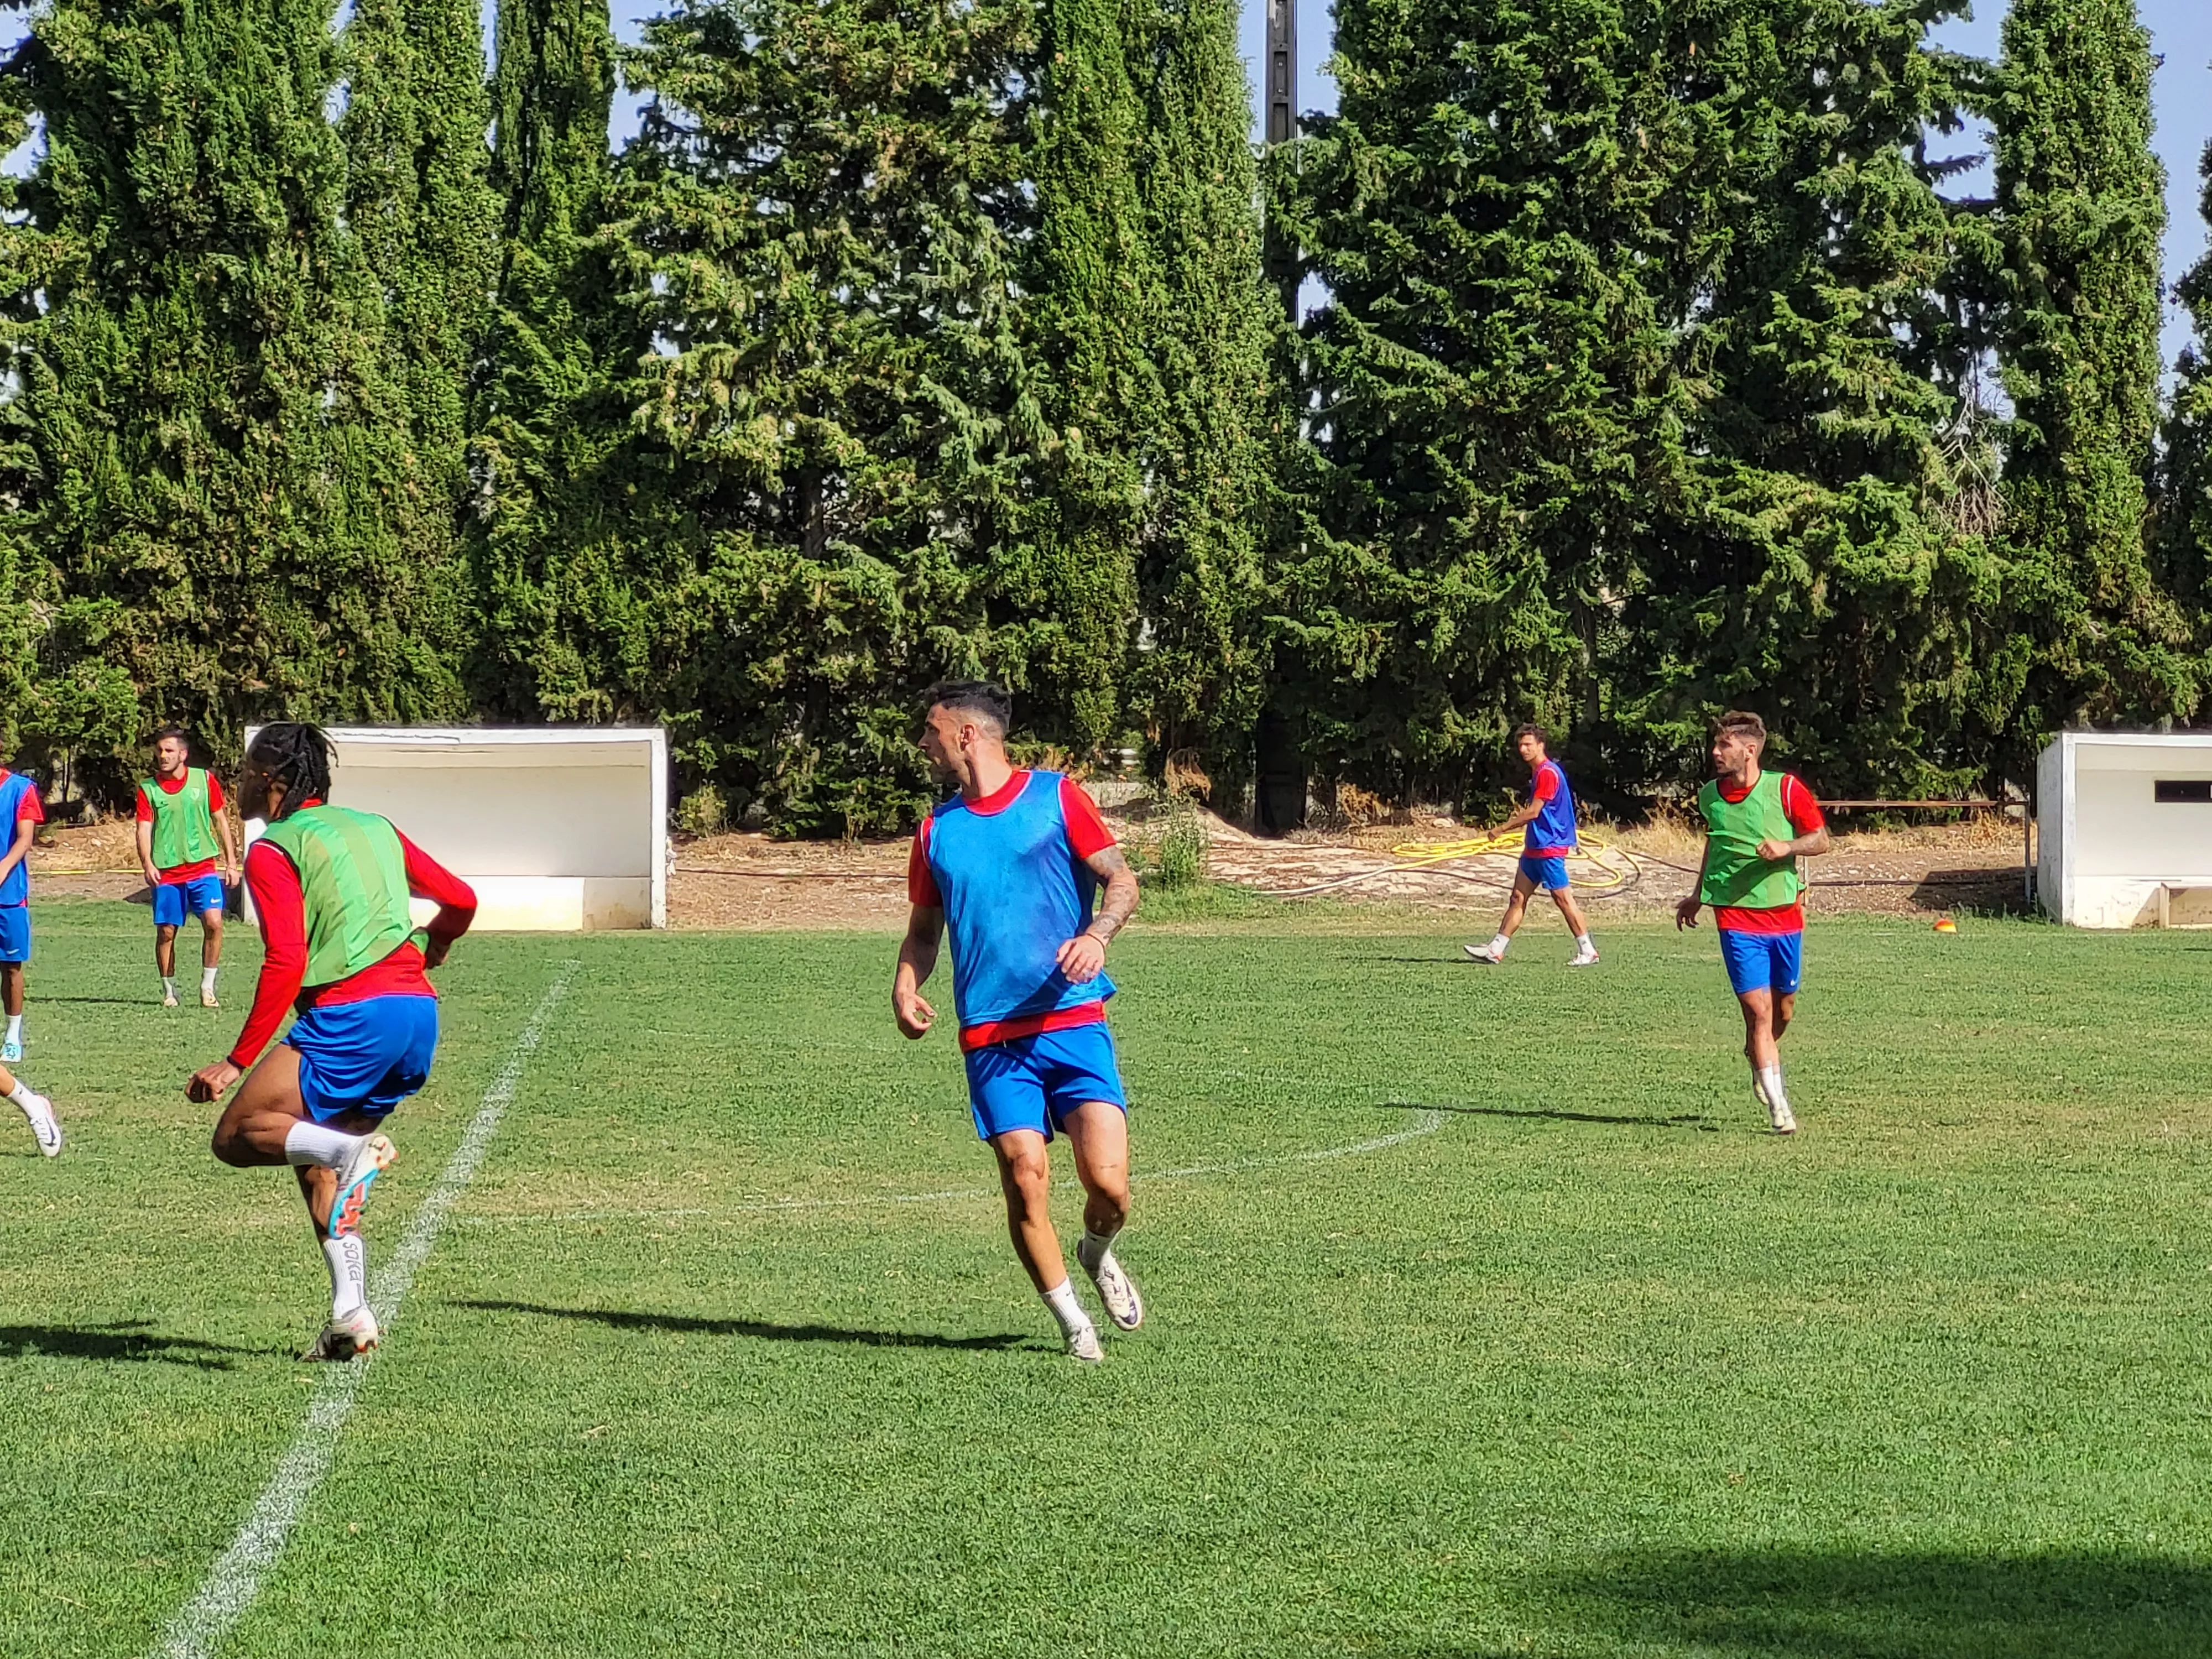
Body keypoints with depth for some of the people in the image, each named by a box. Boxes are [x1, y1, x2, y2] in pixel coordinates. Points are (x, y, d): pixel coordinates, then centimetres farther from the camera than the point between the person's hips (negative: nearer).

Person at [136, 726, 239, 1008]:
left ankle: (208, 987, -5)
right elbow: (144, 829, -4)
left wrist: (231, 862, 6)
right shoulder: (148, 789, 1)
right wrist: (147, 864, -20)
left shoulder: (205, 780, 3)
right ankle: (169, 991, 19)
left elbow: (220, 821, 10)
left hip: (203, 867, 0)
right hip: (166, 872, 0)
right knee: (166, 932, 3)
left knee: (213, 922, -16)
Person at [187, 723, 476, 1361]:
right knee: (315, 1163, 19)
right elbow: (460, 900, 24)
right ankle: (352, 1315, 8)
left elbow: (286, 962, -12)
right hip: (418, 1007, 8)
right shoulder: (375, 828, 20)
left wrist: (237, 1062, -12)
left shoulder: (274, 850, -1)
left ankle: (351, 1147, -28)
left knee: (236, 1135, -2)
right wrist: (431, 947, 46)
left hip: (352, 1014, -8)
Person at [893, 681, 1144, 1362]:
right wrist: (905, 985, 3)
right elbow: (925, 926, 22)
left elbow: (1122, 881, 2)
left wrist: (1096, 935, -18)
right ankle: (1072, 1321, 8)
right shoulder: (937, 830, 14)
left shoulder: (1056, 797, 4)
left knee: (1107, 1180, -13)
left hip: (1074, 1021, -3)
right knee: (1026, 1179, -8)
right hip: (991, 1037, 3)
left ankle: (1098, 1253, 22)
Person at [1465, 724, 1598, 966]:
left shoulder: (1548, 773, -15)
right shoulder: (1538, 773, 16)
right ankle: (1496, 950, 8)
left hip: (1549, 848, -10)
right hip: (1534, 848, 10)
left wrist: (1504, 828, -10)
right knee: (1518, 897, 8)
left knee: (1563, 898, -6)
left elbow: (1533, 812, -17)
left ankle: (1588, 951, -2)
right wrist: (1520, 818, 11)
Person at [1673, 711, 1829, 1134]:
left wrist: (1788, 847, -20)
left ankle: (1759, 1059, 46)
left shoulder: (1785, 789, -8)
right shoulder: (1709, 796, 1)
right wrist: (1698, 896, 24)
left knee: (1784, 1007, 13)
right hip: (1736, 918, 0)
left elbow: (1822, 840, -1)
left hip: (1784, 913, 0)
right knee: (1758, 1009, -11)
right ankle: (1778, 1107, -8)